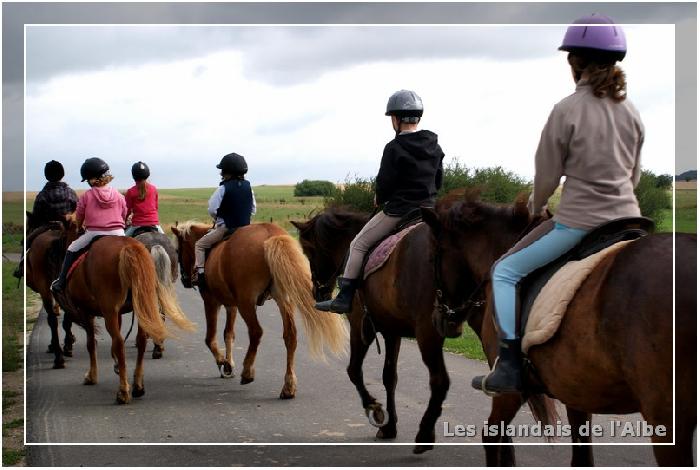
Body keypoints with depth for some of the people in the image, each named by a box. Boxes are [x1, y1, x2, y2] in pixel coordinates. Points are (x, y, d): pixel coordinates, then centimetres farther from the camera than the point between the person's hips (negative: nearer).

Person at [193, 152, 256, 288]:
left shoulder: (223, 188, -12)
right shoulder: (248, 186, 5)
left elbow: (212, 209, -11)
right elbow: (253, 210, 11)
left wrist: (218, 219, 8)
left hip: (225, 228, -6)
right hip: (245, 227, 6)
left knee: (200, 245, 5)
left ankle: (200, 272, -9)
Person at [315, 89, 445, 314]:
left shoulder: (394, 148, -14)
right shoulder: (434, 146, 8)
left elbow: (384, 183, -12)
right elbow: (438, 182, 14)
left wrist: (380, 199, 8)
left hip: (398, 210, -6)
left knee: (359, 244, 4)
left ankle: (345, 298, 0)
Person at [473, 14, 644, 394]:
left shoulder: (566, 110, -11)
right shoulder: (631, 111, 5)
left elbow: (547, 176, -5)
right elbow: (633, 174, 15)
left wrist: (536, 205, 15)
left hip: (578, 222, -6)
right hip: (627, 218, 6)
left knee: (505, 271, 7)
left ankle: (510, 367, -3)